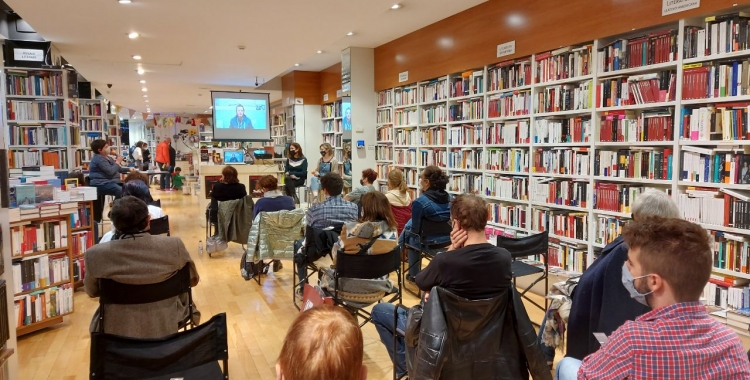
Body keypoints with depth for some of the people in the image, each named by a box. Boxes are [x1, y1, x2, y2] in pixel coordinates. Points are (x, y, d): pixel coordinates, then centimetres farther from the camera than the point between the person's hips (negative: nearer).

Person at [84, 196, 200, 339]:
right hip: (164, 328, -1)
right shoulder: (174, 246, -20)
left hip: (117, 331, 1)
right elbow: (193, 280, -2)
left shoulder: (95, 254, -16)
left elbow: (91, 291, 4)